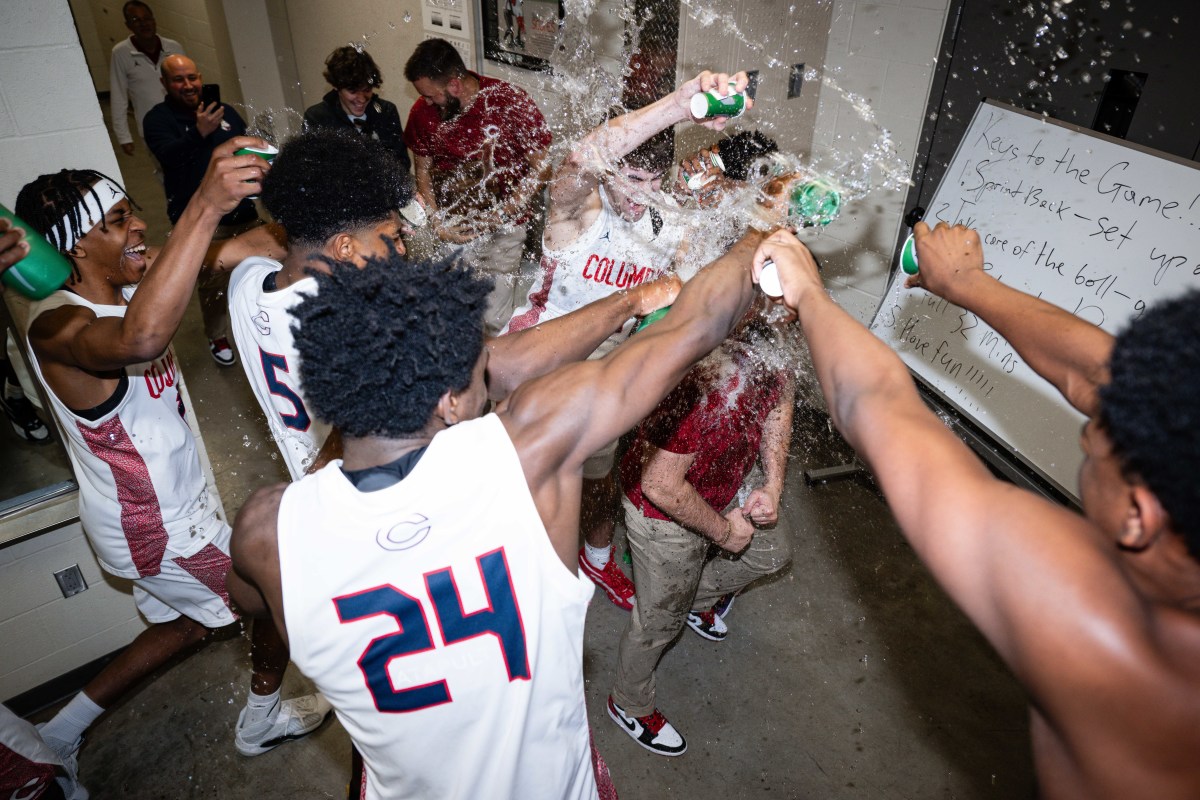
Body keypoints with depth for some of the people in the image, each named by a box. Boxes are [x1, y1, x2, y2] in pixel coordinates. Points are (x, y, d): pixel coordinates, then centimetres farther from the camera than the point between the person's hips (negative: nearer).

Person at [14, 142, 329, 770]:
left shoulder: (122, 293, 0)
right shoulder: (57, 327, -30)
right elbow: (140, 339, -54)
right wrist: (204, 208, -59)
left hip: (167, 509, 9)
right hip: (155, 529, -9)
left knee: (188, 623, 28)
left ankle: (66, 727, 44)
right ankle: (261, 723, 36)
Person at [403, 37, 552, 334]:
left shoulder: (512, 103, -13)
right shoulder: (422, 112, 0)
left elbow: (541, 167, -8)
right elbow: (423, 170, 11)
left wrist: (500, 215, -16)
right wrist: (438, 221, -6)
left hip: (502, 229, -3)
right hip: (451, 230, 3)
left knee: (492, 321, -4)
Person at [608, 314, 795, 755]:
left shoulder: (774, 357, -17)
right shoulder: (703, 379, -42)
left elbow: (779, 401, 3)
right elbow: (661, 487, -35)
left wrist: (772, 486, -9)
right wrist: (724, 531, -17)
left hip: (725, 488, 8)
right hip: (666, 517, -7)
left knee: (774, 552, 28)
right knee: (661, 618, 14)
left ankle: (698, 598, 55)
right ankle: (629, 705, 46)